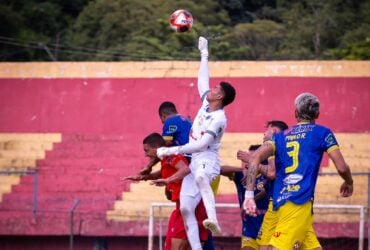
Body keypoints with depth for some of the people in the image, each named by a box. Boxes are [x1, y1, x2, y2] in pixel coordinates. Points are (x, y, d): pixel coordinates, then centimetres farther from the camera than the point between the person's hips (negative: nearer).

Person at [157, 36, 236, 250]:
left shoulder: (219, 118, -15)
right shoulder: (206, 104, 7)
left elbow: (201, 144, -21)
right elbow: (203, 79, 22)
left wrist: (171, 150, -20)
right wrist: (204, 54, 29)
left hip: (208, 160, -9)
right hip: (194, 161, 9)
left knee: (200, 177, -45)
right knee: (186, 208, -2)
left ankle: (213, 219, -58)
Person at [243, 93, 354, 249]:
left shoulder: (281, 136, 20)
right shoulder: (322, 133, 9)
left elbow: (255, 158, 4)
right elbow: (341, 167, 4)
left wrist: (249, 195, 1)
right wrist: (348, 183, 27)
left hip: (280, 201, 5)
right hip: (299, 202, -5)